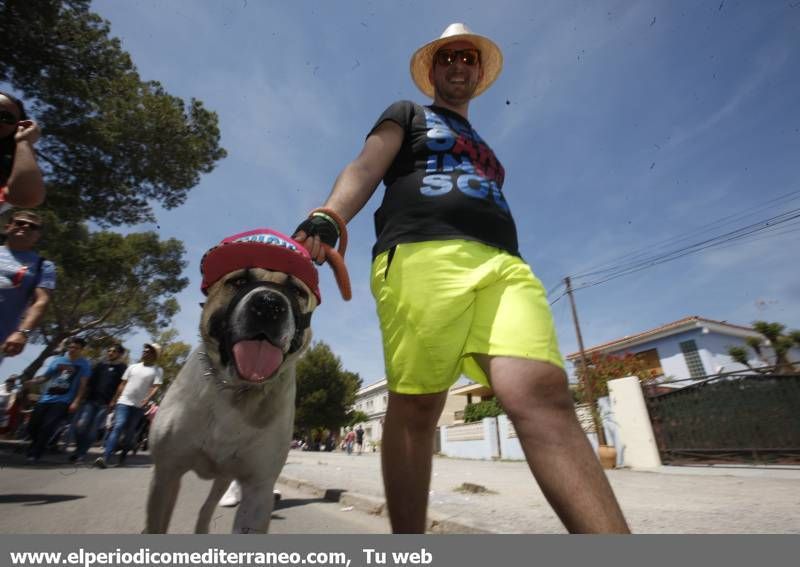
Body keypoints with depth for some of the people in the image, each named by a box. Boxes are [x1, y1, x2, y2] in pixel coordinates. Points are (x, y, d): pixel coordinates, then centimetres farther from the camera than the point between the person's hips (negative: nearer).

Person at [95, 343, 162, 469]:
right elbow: (122, 384, 15)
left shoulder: (157, 371, -1)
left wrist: (147, 399, -25)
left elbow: (155, 387, -10)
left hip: (139, 406, -2)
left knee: (129, 432, 9)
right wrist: (114, 400, 11)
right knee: (118, 427, -13)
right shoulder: (133, 367, 13)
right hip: (124, 402, 2)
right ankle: (105, 457, -15)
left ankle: (123, 456, 27)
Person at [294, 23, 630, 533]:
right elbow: (365, 169, 6)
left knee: (543, 394, -17)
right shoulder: (408, 116, 26)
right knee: (414, 407, -7)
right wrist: (327, 219, -15)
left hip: (503, 264, 5)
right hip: (421, 257, -4)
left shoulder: (484, 150, 41)